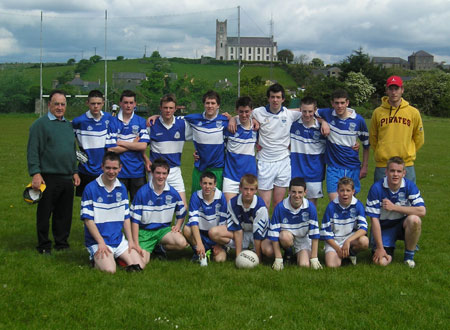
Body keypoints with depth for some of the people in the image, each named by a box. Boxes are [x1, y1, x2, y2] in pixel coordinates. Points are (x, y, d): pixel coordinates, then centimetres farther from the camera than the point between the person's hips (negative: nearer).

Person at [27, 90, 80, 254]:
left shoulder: (69, 125, 16)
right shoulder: (40, 124, -3)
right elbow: (32, 151, -8)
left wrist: (75, 172, 18)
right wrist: (35, 174, -16)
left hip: (67, 179, 6)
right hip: (48, 178, -6)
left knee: (64, 214, 10)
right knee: (44, 214, 1)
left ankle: (62, 243, 21)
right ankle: (44, 246, 11)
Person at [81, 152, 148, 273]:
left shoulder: (122, 189, 9)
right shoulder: (90, 189, -8)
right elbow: (88, 219, -9)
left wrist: (130, 240, 3)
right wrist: (101, 242, -16)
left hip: (119, 239, 5)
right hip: (97, 241, -5)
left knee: (138, 266, -10)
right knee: (109, 270, -26)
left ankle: (115, 257, 13)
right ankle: (96, 259, 4)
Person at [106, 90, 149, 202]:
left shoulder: (141, 122, 4)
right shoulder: (112, 122, 1)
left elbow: (143, 146, -8)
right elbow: (111, 149, -7)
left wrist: (122, 143, -7)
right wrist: (133, 144, -5)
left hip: (138, 171, 1)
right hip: (119, 171, -1)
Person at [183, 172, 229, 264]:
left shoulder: (220, 197, -13)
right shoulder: (196, 196, -14)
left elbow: (223, 223, -8)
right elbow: (193, 221, -23)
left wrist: (219, 244, -15)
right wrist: (199, 243, -35)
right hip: (199, 232, 1)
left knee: (220, 258, -24)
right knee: (186, 229, -31)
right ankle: (199, 252, -7)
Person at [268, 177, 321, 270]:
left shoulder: (310, 207, -21)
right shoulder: (280, 207, -23)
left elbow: (314, 234, -15)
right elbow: (274, 234, -18)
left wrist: (314, 259, -16)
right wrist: (278, 259, -20)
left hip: (303, 239, 0)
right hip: (286, 235, 0)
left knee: (305, 265, -21)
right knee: (285, 236, -35)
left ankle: (297, 254, 15)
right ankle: (288, 251, 0)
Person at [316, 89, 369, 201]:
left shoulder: (358, 120, -3)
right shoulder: (327, 114, -4)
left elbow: (366, 144, 7)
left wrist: (364, 167, 6)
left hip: (353, 167, 1)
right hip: (333, 166, -1)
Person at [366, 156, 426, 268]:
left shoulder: (410, 186, -12)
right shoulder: (376, 188, -17)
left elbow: (422, 211, -23)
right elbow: (374, 219, -16)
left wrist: (394, 207, -24)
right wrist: (380, 248, -18)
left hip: (402, 225, 1)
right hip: (384, 228, -1)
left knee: (414, 219, -32)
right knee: (382, 261, -21)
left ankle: (409, 255, -8)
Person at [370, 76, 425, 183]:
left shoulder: (413, 113, 2)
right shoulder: (378, 112, 1)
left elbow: (419, 139, 11)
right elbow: (373, 138, 11)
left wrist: (408, 153, 11)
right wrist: (381, 153, 11)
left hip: (406, 165, 0)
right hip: (382, 166, 0)